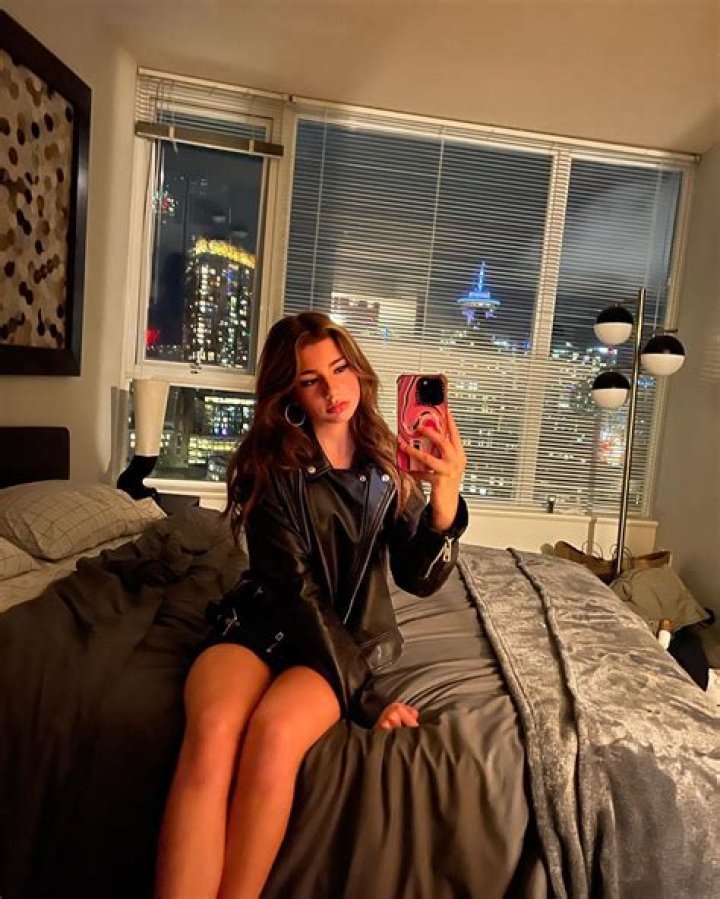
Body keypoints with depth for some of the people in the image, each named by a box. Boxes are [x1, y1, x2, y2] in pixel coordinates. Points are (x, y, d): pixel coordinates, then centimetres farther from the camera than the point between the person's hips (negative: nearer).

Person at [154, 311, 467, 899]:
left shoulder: (385, 461, 0)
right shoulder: (268, 464, -6)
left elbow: (420, 579, -8)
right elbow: (298, 590, -12)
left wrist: (446, 498, -28)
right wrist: (363, 697, -15)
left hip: (351, 634, 1)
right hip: (266, 618, 0)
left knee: (275, 732, -30)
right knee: (211, 732, -32)